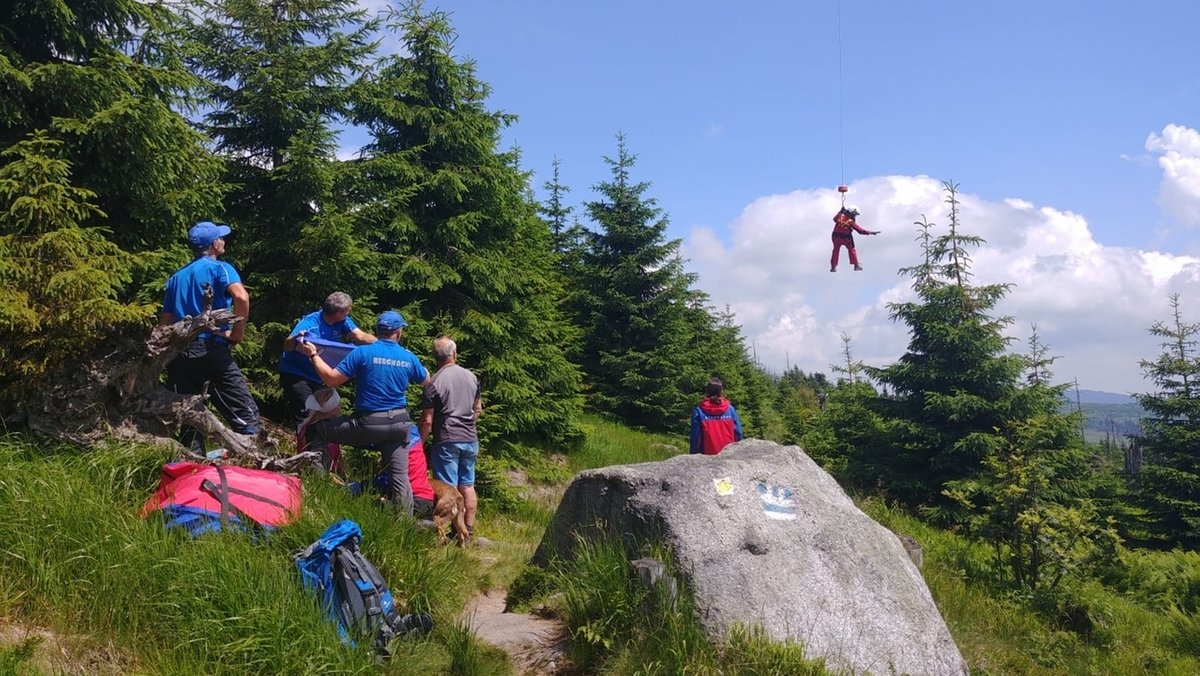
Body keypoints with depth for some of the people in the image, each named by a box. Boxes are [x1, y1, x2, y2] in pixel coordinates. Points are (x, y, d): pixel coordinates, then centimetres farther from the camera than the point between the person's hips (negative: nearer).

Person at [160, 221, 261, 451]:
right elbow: (241, 297, -20)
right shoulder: (219, 268, 1)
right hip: (212, 350, -6)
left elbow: (164, 322, 18)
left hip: (179, 353, 6)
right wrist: (237, 332, -10)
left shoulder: (176, 278, 20)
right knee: (245, 414, -6)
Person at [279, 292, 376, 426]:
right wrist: (295, 339, -51)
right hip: (294, 374, -7)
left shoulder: (343, 322, -6)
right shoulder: (309, 323, -23)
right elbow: (287, 346, -28)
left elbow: (361, 337, -11)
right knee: (305, 415, -15)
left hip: (316, 377, 7)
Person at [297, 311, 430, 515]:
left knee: (317, 429, 13)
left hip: (368, 423, -4)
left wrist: (313, 355, 3)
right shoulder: (409, 358, 3)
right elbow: (426, 382, 22)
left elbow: (331, 379, -9)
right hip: (399, 424, 4)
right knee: (399, 477, 8)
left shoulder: (362, 353, -9)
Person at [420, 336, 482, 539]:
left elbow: (427, 420, -12)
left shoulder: (435, 382, -12)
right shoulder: (471, 377, 4)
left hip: (446, 441, -5)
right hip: (471, 439, 6)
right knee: (467, 486, 12)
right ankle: (469, 529, 17)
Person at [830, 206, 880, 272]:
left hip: (836, 236, 3)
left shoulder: (840, 216, -6)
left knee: (836, 250, 14)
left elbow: (834, 219, 17)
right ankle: (856, 265, 17)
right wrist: (871, 232, -8)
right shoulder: (851, 222, -14)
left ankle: (833, 267, 11)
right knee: (851, 250, 15)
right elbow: (860, 230, -13)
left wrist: (840, 212, 24)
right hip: (846, 238, -3)